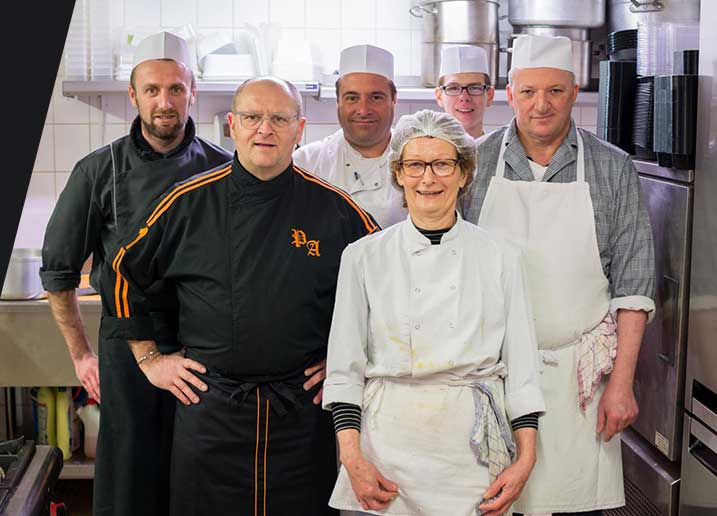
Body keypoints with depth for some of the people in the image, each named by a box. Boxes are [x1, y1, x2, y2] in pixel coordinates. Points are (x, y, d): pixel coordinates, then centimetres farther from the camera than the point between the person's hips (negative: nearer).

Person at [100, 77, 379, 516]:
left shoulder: (334, 208, -2)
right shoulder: (189, 203, -2)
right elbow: (124, 273, 9)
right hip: (209, 406, 0)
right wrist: (150, 359, 7)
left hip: (302, 410, 0)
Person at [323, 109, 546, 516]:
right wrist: (352, 458, -8)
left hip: (473, 445, 0)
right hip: (390, 443, 0)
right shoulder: (364, 257, 2)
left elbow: (521, 364, 4)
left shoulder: (501, 258, 3)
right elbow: (344, 367, 1)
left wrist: (525, 458, -4)